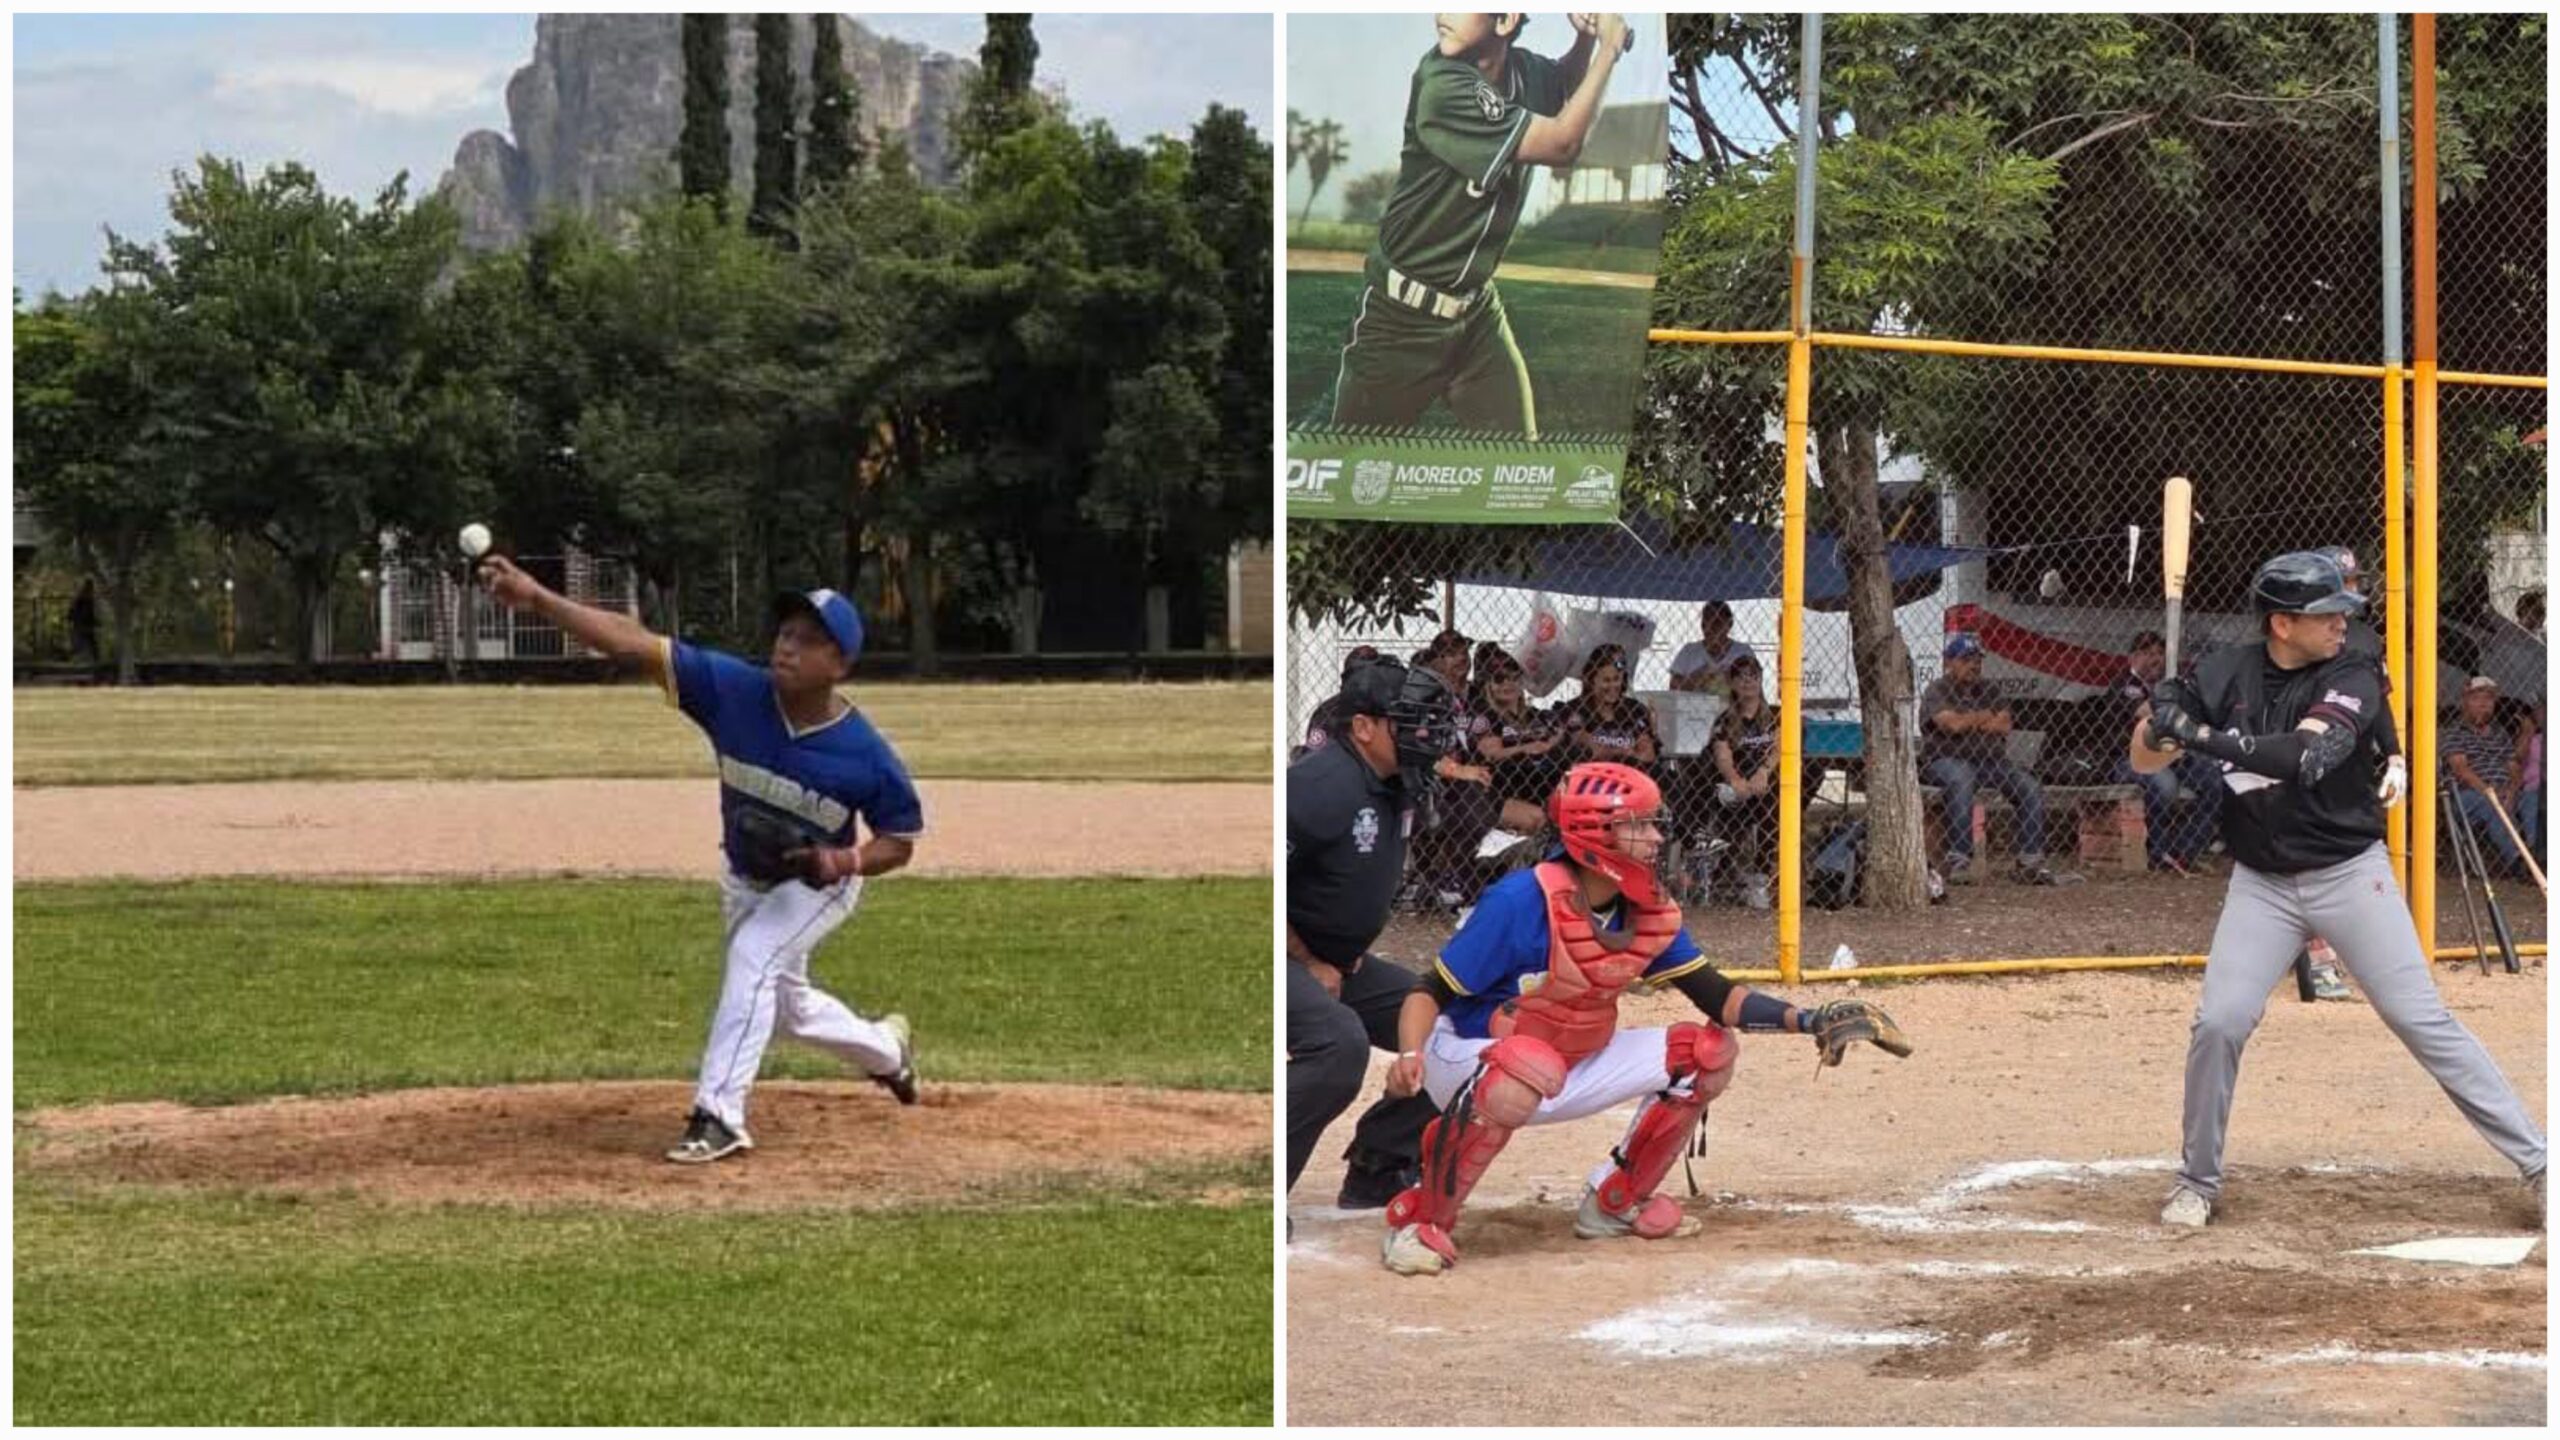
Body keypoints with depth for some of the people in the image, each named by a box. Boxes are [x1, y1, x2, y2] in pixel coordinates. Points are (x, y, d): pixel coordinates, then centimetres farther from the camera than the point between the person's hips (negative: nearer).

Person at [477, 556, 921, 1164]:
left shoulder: (865, 754, -30)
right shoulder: (735, 691, -27)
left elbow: (900, 840, -13)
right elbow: (631, 643, -35)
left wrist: (847, 860, -34)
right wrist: (536, 598, -46)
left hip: (820, 885, -5)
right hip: (745, 879, 5)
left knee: (754, 956, -31)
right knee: (790, 1008, 23)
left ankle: (719, 1116, -27)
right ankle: (887, 1049, 53)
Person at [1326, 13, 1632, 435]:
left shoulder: (1522, 69, -2)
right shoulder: (1442, 86, -25)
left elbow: (1566, 88, 24)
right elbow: (1562, 143, -22)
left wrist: (1587, 38, 1)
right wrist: (1609, 47, -14)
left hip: (1477, 308, 6)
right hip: (1404, 319, -6)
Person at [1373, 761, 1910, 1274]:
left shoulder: (1651, 914, -3)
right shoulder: (1523, 900, -24)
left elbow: (1717, 996, 0)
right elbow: (1431, 992, -21)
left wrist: (1808, 1021, -13)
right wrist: (1409, 1056, -40)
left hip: (1573, 1071, 7)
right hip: (1466, 1058, -7)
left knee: (1709, 1052, -1)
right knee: (1529, 1069, -43)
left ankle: (1617, 1201, 14)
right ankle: (1419, 1221, -25)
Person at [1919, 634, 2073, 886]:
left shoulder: (1987, 690, 19)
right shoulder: (1936, 691, 1)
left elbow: (2004, 724, 4)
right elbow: (1953, 724, -16)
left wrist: (1969, 721, -6)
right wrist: (1983, 717, 0)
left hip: (1990, 759, 6)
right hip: (1945, 759, -6)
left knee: (2030, 787, -14)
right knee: (1961, 782, -39)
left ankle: (2031, 863, -14)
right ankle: (1959, 863, -42)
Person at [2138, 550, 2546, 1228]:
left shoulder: (2351, 676, -12)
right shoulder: (2225, 674, -2)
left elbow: (2306, 755, -29)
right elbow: (2145, 759, 0)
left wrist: (2201, 736, -35)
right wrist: (2159, 717, -23)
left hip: (2350, 874, -2)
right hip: (2262, 884, 2)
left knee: (2423, 1019, -5)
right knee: (2217, 1023, -8)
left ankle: (2535, 1160, 0)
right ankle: (2198, 1180, 11)